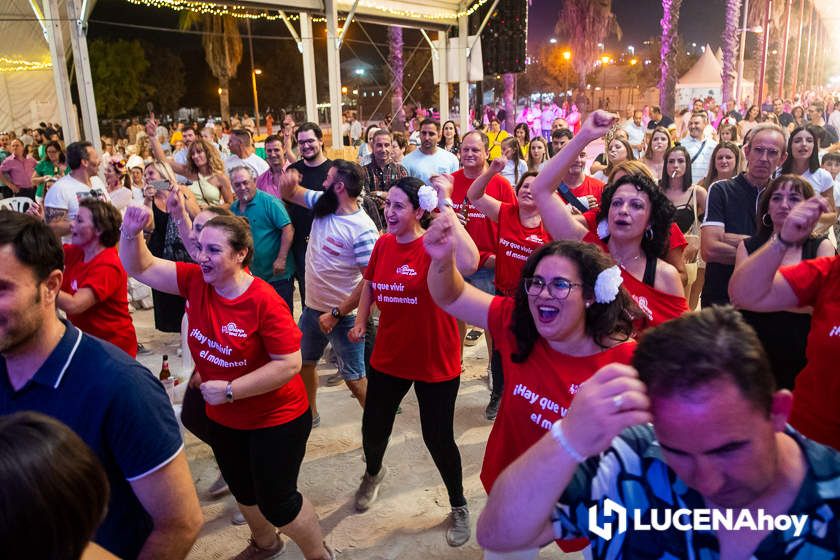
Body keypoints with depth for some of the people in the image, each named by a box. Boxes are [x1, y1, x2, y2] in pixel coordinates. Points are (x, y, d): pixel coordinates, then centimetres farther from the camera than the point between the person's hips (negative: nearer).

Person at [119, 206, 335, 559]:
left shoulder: (265, 302, -27)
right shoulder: (196, 281, -9)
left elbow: (289, 365, -27)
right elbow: (141, 268, -4)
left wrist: (229, 389, -27)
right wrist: (131, 233, -24)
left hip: (275, 419, -7)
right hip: (223, 418, 7)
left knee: (276, 502, 6)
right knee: (243, 491, 26)